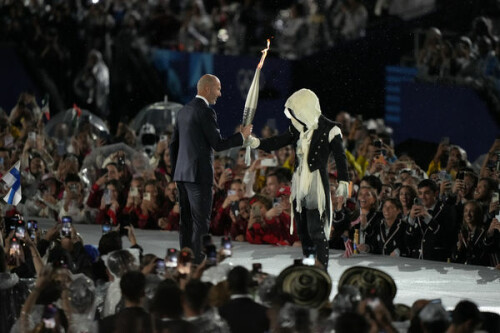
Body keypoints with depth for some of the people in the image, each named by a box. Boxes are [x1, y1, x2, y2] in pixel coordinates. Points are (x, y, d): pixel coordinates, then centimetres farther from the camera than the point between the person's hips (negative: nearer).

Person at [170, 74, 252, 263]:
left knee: (186, 222, 10)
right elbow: (218, 144, -13)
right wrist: (242, 136, -1)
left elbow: (173, 144, 17)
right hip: (199, 175, -8)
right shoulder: (206, 112, -12)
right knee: (200, 223, -6)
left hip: (182, 175, 8)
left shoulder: (184, 111, 14)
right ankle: (198, 262, -8)